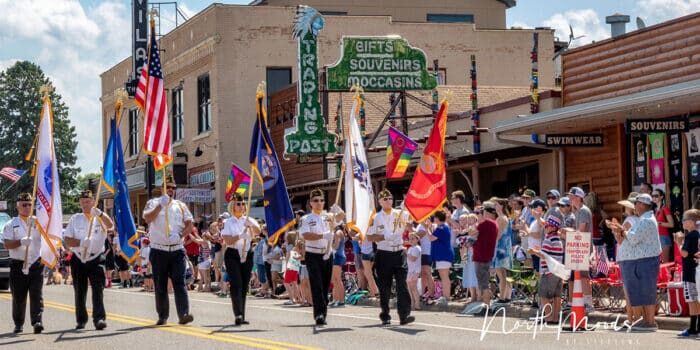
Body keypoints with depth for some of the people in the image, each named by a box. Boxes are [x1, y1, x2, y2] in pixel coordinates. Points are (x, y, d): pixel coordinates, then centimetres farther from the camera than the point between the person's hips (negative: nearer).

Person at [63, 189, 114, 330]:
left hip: (96, 259, -3)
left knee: (98, 288, -13)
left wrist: (99, 213, -35)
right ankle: (81, 320, 17)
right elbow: (67, 240, 5)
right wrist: (81, 242, -15)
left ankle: (99, 318, -18)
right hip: (78, 259, 3)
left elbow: (110, 225, -18)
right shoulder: (75, 219, 10)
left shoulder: (100, 218, 5)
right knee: (80, 291, 7)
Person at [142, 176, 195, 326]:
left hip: (177, 250, 1)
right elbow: (147, 218, -14)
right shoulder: (154, 203, 4)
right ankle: (162, 316, 13)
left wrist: (180, 235, -11)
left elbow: (189, 224, 7)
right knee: (160, 285, 5)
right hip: (159, 250, -1)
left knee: (179, 282, -11)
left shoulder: (180, 205, 11)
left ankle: (184, 314, -20)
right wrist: (161, 205, -25)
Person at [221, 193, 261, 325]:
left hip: (247, 254, 4)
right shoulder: (228, 222, 1)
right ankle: (238, 315, -20)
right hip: (233, 255, -4)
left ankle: (242, 316, 11)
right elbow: (227, 240, -11)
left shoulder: (249, 220, 9)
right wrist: (240, 236, -28)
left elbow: (258, 232, -10)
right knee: (236, 285, -14)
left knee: (244, 286, 5)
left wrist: (251, 225, -30)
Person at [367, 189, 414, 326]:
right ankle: (385, 316, 15)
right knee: (384, 286, 5)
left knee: (402, 284, -8)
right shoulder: (375, 218, 2)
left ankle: (404, 315, -13)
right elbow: (369, 237, -1)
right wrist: (385, 237, -15)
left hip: (399, 253, 1)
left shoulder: (400, 214, 5)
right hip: (383, 254, -1)